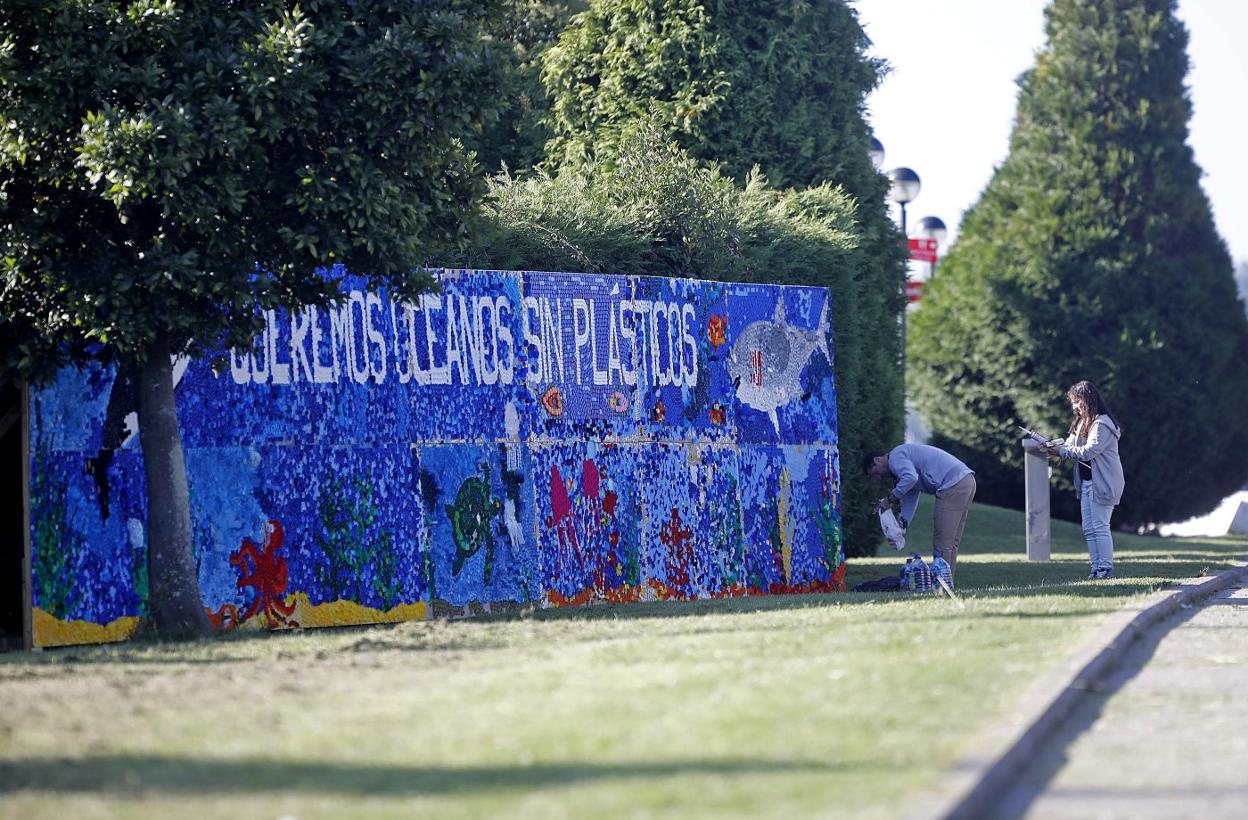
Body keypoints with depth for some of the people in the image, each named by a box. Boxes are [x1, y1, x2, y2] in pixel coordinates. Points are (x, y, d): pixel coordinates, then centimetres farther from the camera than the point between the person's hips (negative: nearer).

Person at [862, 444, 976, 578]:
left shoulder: (896, 456, -2)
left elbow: (910, 478, -21)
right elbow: (910, 500, 26)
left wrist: (890, 499, -11)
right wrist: (902, 524, 17)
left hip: (953, 484, -10)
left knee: (942, 543, -6)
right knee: (951, 542, 13)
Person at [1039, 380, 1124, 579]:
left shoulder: (1102, 424, -15)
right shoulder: (1081, 423, 15)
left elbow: (1089, 451, -21)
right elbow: (1071, 443, 11)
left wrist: (1062, 451, -15)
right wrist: (1053, 445, -8)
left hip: (1102, 483, -10)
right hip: (1086, 482, 10)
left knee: (1100, 526, -8)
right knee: (1089, 529, 9)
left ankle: (1106, 568, -4)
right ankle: (1096, 568, 12)